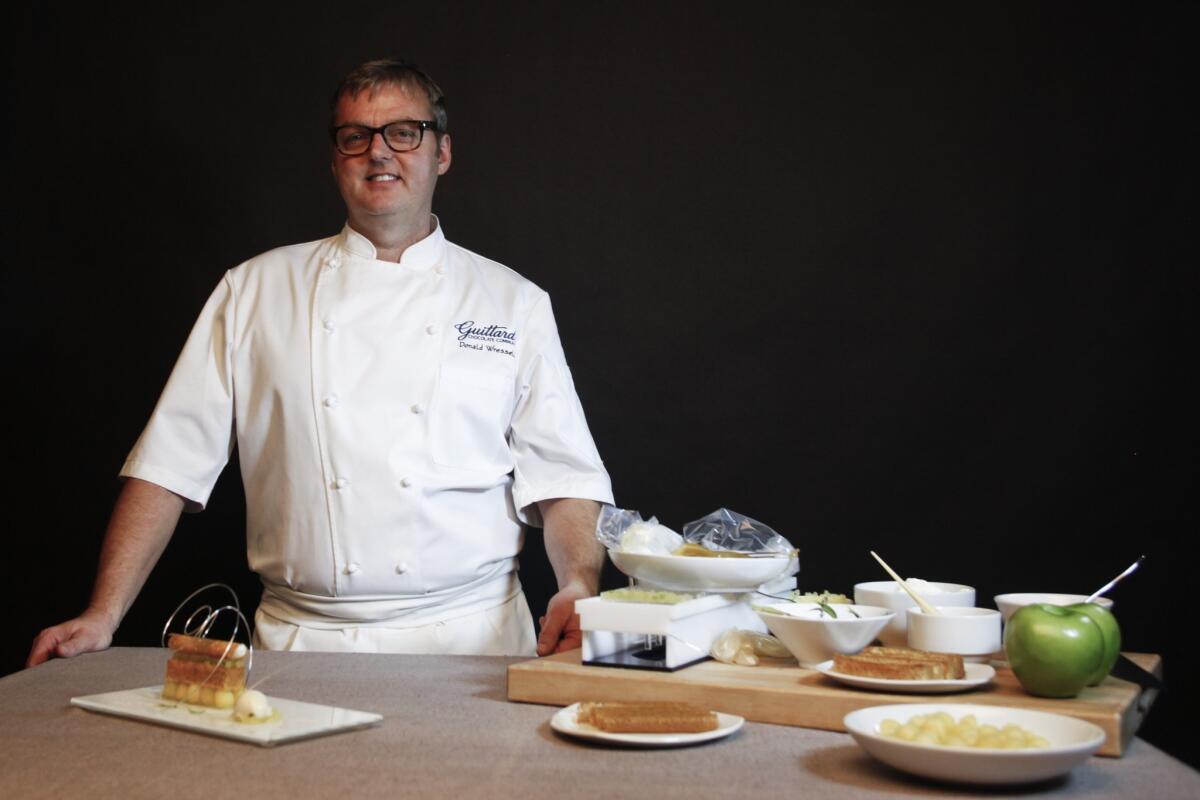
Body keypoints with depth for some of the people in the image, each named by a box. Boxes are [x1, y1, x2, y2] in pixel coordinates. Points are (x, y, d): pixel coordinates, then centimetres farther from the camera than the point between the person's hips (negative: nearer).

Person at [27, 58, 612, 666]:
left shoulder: (514, 303, 10)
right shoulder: (254, 290, 10)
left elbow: (564, 477, 7)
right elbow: (172, 462, 7)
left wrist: (580, 587, -12)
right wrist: (104, 614, -1)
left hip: (469, 639, -1)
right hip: (299, 640, 1)